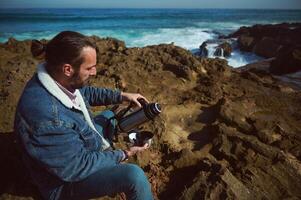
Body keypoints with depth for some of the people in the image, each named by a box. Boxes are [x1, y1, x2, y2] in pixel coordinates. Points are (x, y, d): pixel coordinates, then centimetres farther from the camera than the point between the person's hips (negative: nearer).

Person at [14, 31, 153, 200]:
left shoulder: (60, 79, -15)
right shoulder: (45, 115, -40)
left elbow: (87, 92, 8)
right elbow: (78, 166, -29)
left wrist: (123, 96, 2)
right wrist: (123, 155, -19)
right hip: (67, 179, -8)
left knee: (109, 115, 24)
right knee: (134, 175, -27)